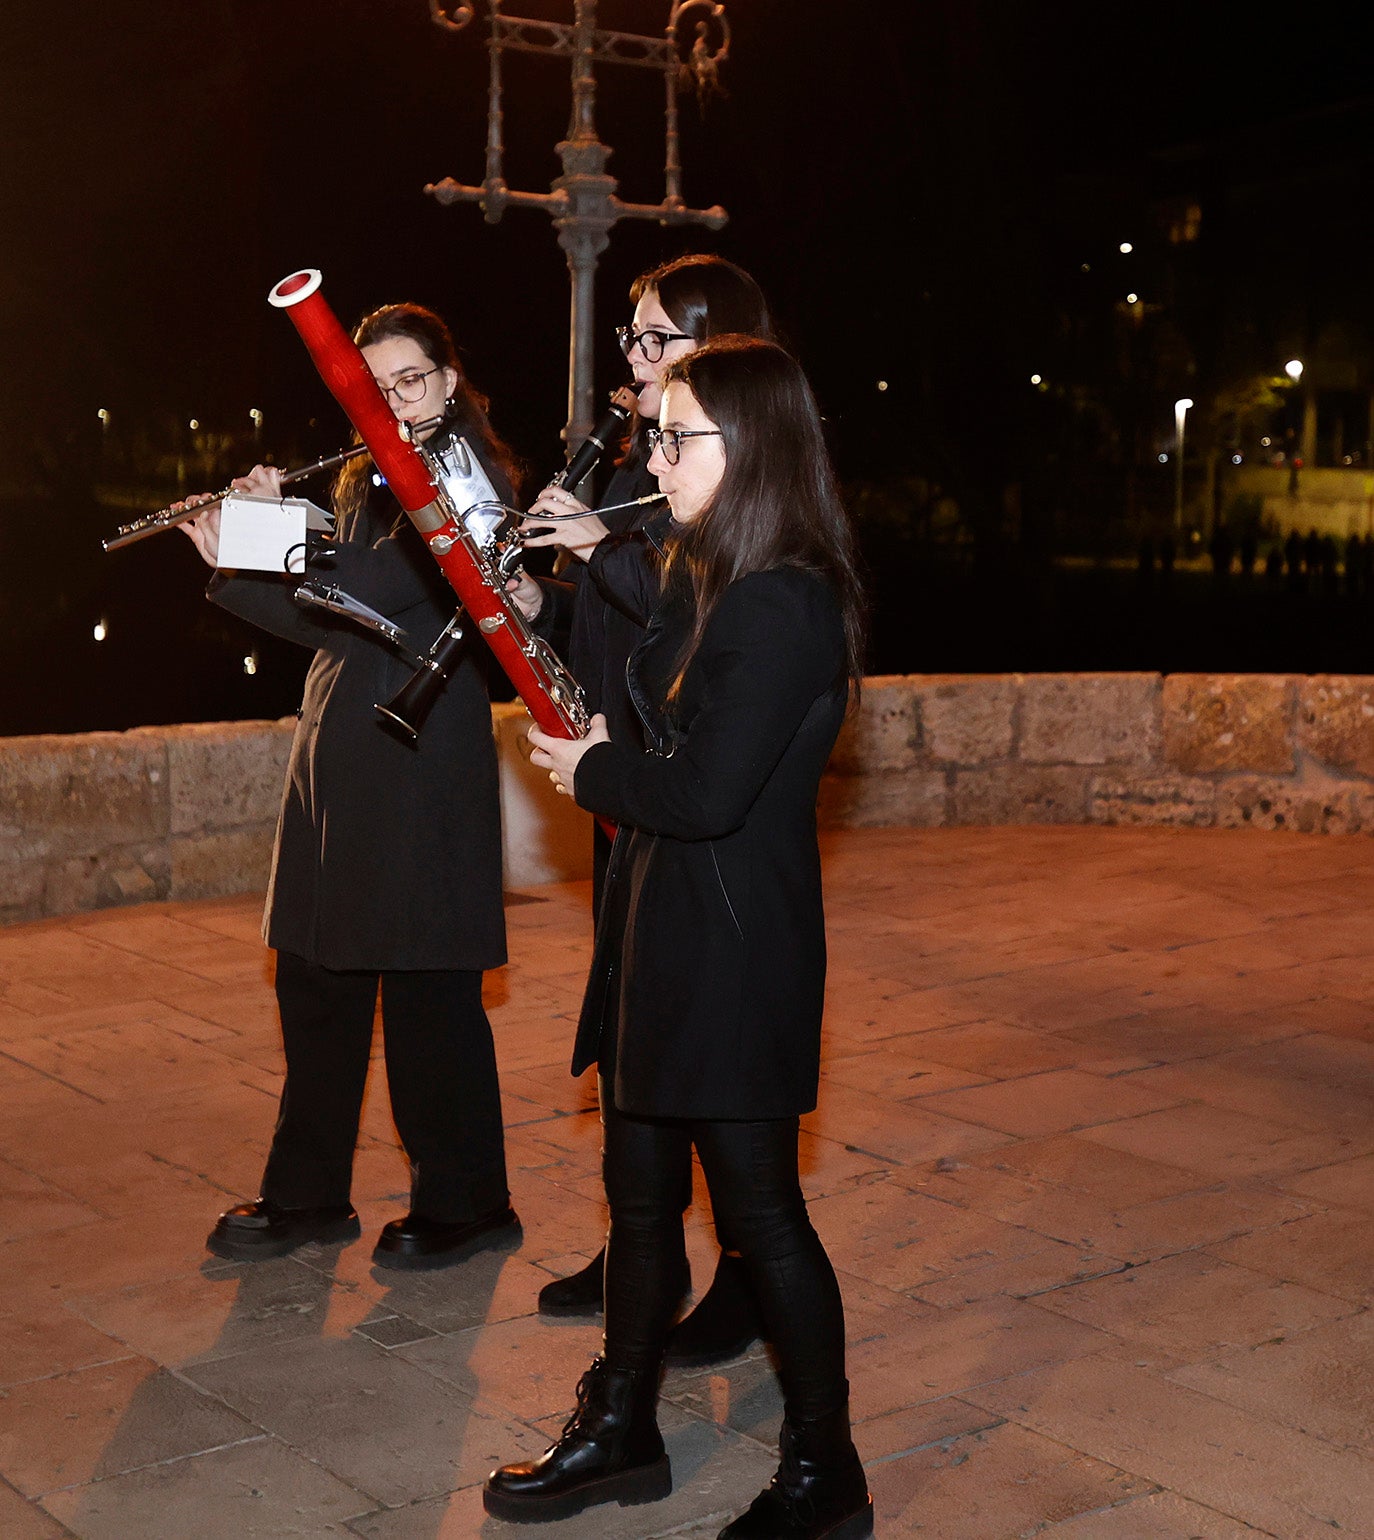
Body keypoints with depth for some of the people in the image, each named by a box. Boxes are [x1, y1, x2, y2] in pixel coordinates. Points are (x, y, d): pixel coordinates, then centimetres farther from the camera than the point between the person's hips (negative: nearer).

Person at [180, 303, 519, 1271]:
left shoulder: (476, 480, -10)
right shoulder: (366, 482, 16)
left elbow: (364, 598, -21)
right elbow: (329, 621, 16)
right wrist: (232, 564, 7)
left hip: (423, 763, -8)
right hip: (337, 756, 8)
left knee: (428, 991, -1)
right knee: (315, 977, 12)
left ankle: (467, 1203, 14)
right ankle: (308, 1195, 25)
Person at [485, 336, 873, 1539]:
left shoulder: (786, 604, -20)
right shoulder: (703, 580, 11)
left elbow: (707, 792, -24)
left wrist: (592, 771, -9)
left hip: (736, 945, -10)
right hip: (663, 928, 10)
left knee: (758, 1206, 1)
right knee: (640, 1189, 19)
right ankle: (621, 1431, 35)